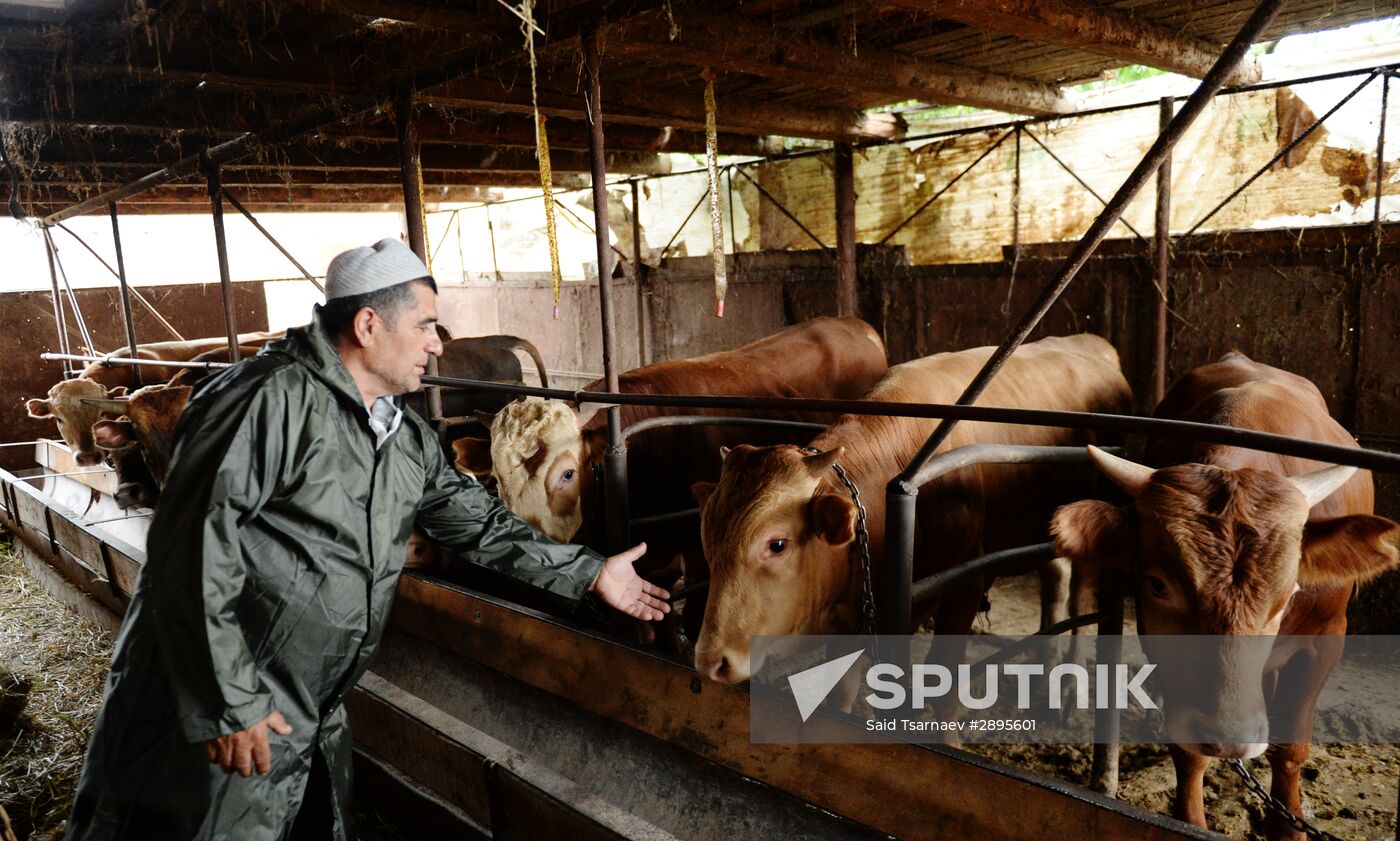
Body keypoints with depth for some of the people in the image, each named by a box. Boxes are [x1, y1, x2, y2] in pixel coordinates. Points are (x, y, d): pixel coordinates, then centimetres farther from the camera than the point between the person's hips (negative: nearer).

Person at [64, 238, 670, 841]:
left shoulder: (408, 439, 8)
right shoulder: (275, 397, -19)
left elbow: (477, 522, 17)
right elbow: (196, 546, -23)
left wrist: (587, 573, 16)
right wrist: (227, 703, -22)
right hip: (210, 713, -7)